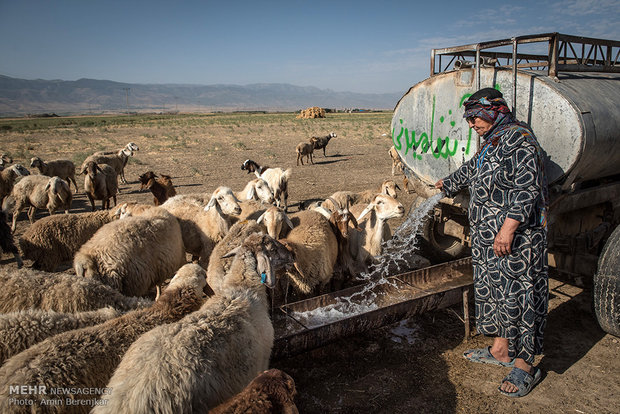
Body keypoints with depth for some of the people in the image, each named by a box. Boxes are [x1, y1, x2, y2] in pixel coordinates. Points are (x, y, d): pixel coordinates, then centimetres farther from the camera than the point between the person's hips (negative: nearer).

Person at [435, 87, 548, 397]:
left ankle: (525, 365, 11)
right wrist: (447, 184, 49)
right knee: (492, 290, 15)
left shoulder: (519, 140, -14)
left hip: (516, 237, -10)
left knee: (518, 295, -2)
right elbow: (470, 171, 34)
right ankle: (500, 350, 30)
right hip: (488, 238, 10)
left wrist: (508, 227, -26)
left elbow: (527, 190, -22)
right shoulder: (491, 144, 16)